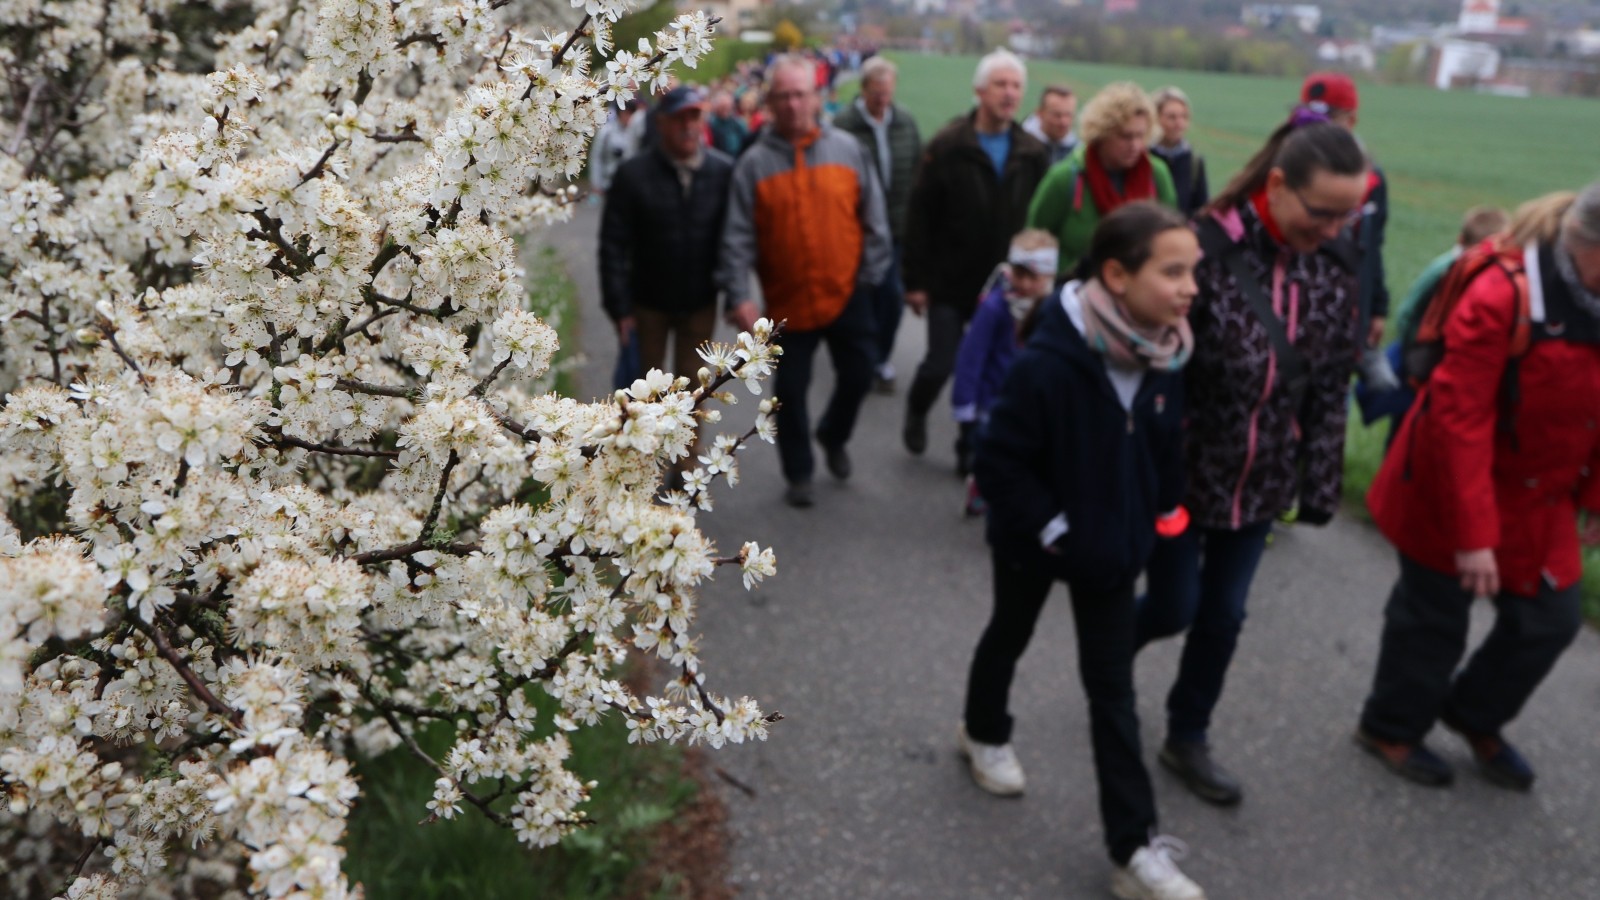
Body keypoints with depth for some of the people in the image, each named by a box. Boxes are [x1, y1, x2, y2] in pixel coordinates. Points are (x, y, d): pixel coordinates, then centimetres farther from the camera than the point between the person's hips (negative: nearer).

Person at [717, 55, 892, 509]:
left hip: (848, 293, 2)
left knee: (858, 375, 12)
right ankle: (799, 473, 26)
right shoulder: (755, 161, -6)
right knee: (790, 391, 7)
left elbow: (874, 219, 3)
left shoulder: (847, 149, -1)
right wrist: (738, 296, -17)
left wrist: (872, 274, 0)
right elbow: (738, 237, -10)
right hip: (786, 301, -1)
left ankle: (833, 436, 42)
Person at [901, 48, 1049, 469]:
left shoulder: (1032, 153, 2)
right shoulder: (947, 146, -8)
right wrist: (915, 281, -11)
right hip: (949, 284, -3)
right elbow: (919, 217, -9)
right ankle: (916, 413, 32)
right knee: (941, 363, 0)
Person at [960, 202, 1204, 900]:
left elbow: (1168, 443, 5)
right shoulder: (1048, 364, -31)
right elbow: (998, 462, -25)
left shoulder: (1163, 356, -11)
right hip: (1032, 541, -4)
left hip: (1113, 545, 4)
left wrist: (1161, 512, 3)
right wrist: (1054, 530, -23)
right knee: (1010, 635, 23)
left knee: (1113, 686, 8)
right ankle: (984, 733, 54)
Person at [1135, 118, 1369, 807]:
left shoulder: (1335, 263, -4)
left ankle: (1187, 739, 36)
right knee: (1176, 604, 7)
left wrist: (1319, 486, 4)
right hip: (1182, 469, -5)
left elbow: (1331, 386, 4)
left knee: (1224, 614, 15)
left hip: (1263, 478, 5)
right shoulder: (1207, 249, -23)